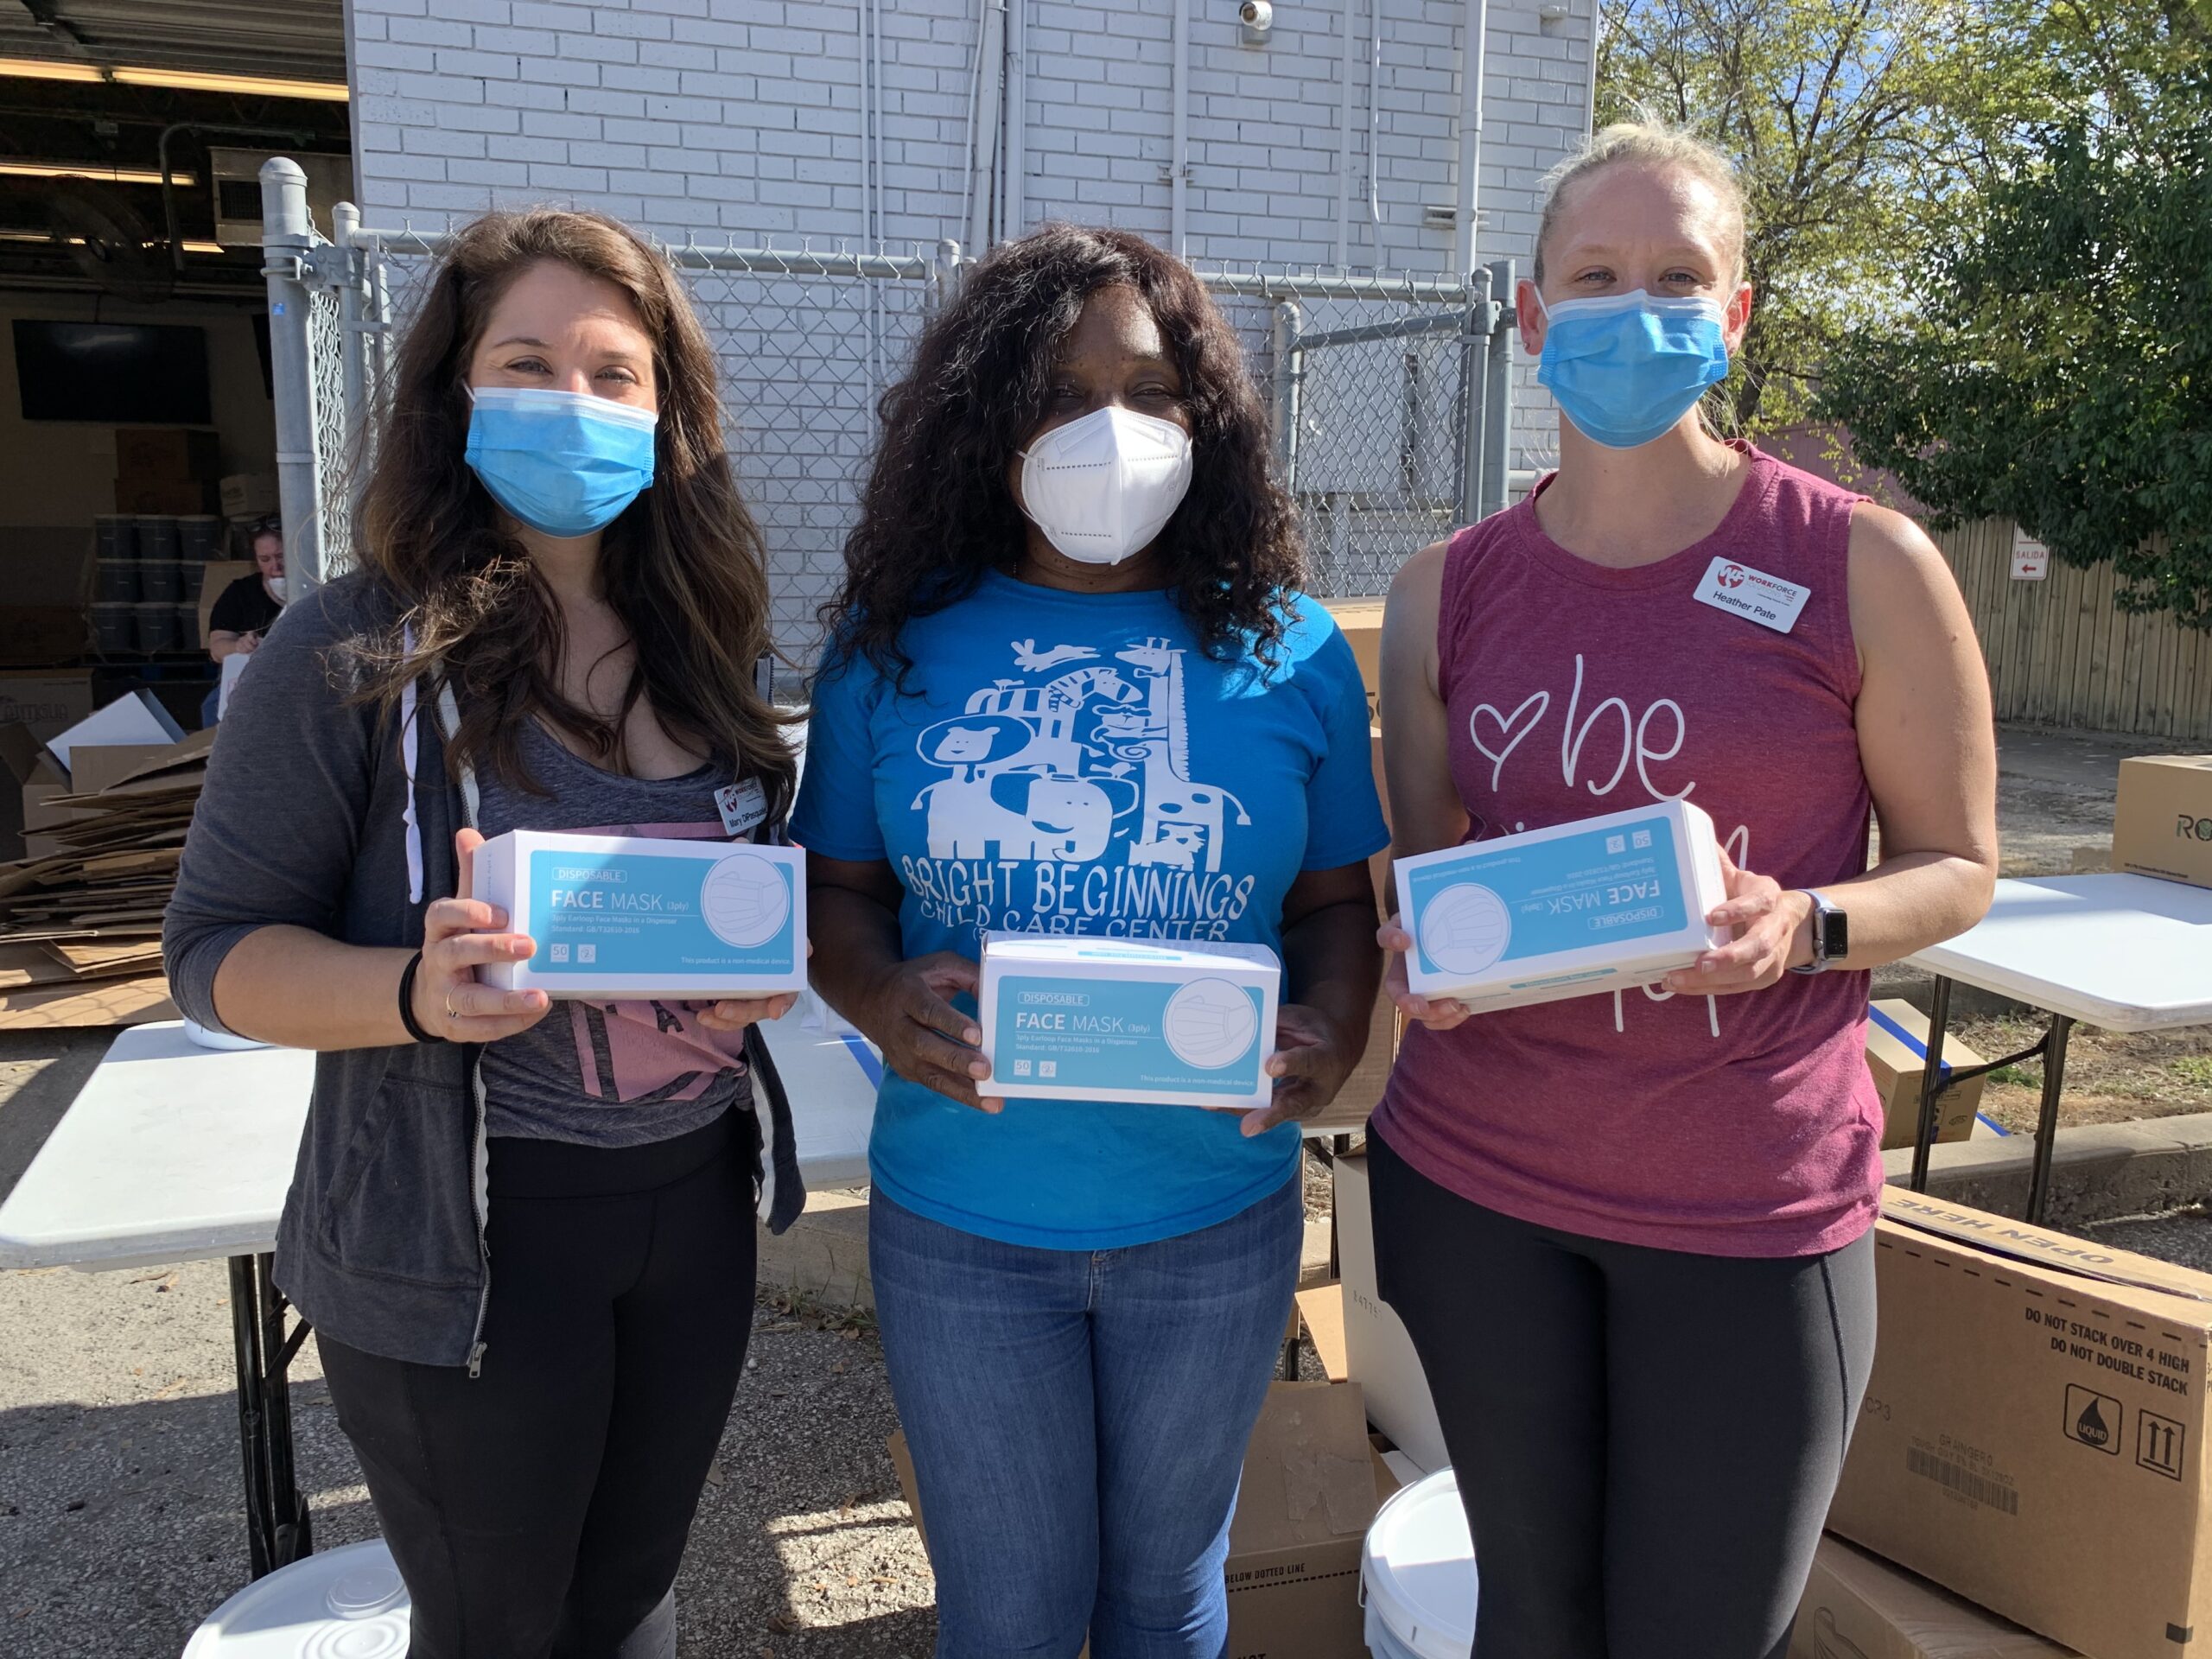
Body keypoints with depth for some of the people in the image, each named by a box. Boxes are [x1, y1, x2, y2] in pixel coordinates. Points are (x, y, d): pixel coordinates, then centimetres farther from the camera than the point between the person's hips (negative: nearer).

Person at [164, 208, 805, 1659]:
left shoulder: (700, 643, 3)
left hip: (697, 1207, 5)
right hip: (467, 1238, -4)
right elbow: (218, 950, -9)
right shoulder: (356, 652, -12)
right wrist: (416, 992, -27)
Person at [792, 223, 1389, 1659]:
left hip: (1216, 1216, 1)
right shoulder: (898, 645, -3)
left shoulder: (1288, 650, -3)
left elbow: (1338, 898, 3)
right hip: (963, 1223, 0)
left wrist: (1330, 1034, -18)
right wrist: (882, 999, -19)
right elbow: (835, 891, 2)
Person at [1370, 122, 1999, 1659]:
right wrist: (1418, 952, -12)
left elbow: (1958, 866, 1)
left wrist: (1804, 927, -20)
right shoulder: (1447, 590, 3)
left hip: (1749, 1201, -2)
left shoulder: (1863, 564, -6)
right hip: (1473, 1179, 3)